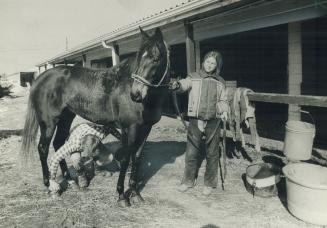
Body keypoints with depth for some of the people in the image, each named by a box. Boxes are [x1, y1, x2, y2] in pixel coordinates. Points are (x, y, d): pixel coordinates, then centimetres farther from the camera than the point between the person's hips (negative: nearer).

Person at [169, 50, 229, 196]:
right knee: (191, 152, 6)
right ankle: (188, 180, 25)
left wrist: (224, 110, -7)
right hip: (195, 120, -1)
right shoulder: (194, 77, 3)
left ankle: (209, 183, 24)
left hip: (213, 121, 1)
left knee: (212, 153, 8)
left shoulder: (220, 82, 10)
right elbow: (184, 85, -15)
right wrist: (177, 85, -38)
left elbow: (223, 100, 14)